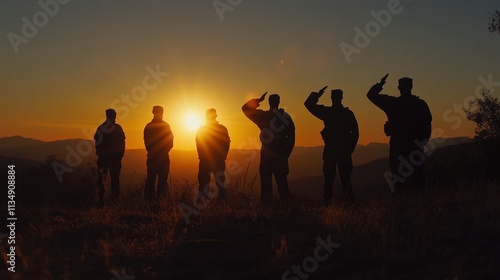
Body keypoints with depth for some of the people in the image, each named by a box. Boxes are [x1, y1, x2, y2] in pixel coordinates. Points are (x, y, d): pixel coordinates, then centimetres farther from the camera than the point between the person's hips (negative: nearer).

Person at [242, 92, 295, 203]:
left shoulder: (263, 116, -4)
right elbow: (291, 137, 2)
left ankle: (266, 202, 1)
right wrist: (286, 153, 10)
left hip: (267, 154, -2)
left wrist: (259, 100, 11)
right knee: (281, 180, 11)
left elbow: (245, 108, 9)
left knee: (266, 180, 3)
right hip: (281, 154, 2)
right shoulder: (286, 117, 1)